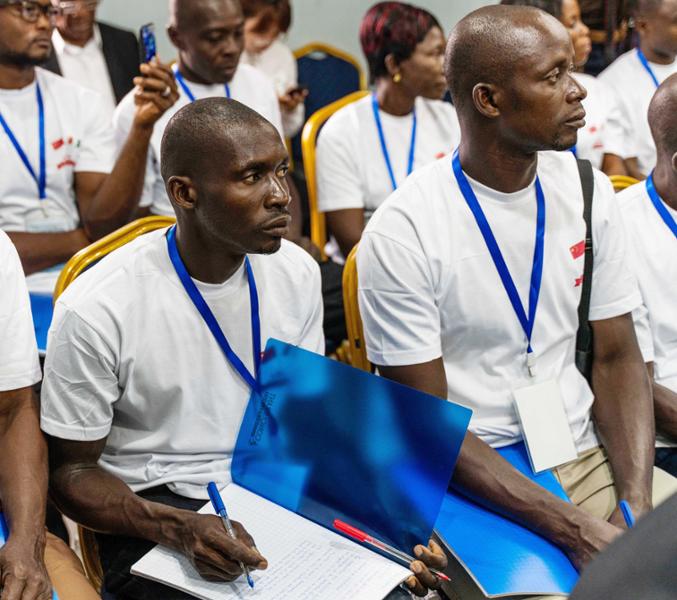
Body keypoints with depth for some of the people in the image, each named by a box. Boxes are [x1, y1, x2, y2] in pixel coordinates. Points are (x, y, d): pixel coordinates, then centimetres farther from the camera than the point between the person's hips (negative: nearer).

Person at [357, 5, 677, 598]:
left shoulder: (587, 192, 1)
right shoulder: (402, 233, -14)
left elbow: (617, 358, 6)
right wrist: (573, 528, -19)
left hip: (586, 453, 5)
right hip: (469, 475, -5)